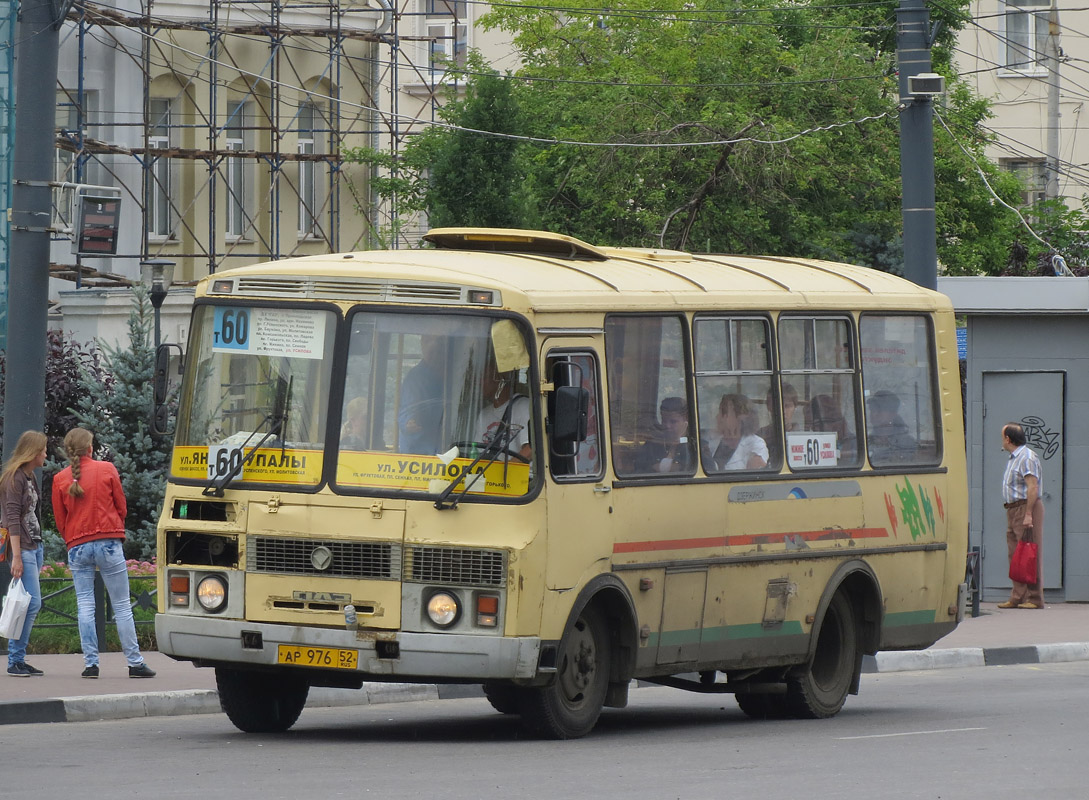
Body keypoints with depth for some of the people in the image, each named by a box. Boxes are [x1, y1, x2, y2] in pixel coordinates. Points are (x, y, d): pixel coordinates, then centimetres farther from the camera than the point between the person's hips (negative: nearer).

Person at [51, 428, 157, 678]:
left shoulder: (60, 479, 3)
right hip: (108, 543, -2)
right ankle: (134, 662, 3)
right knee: (122, 605, 2)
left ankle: (91, 663, -2)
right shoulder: (106, 469, -2)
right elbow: (122, 507, 5)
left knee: (85, 606, 4)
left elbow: (60, 520, 8)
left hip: (77, 546, 2)